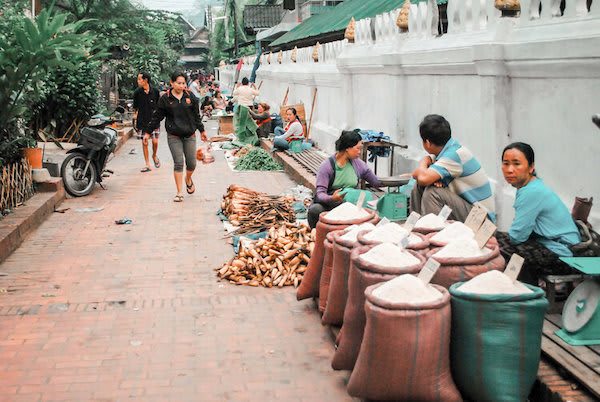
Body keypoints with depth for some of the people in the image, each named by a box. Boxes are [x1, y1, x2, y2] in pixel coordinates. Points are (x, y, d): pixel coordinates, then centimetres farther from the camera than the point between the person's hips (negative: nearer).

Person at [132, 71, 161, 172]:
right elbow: (135, 106, 10)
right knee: (144, 142, -1)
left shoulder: (155, 91, -3)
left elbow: (159, 105, 10)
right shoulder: (137, 92, -2)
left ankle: (154, 156, 27)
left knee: (155, 141, -6)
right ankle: (147, 165, 8)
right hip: (142, 121, 0)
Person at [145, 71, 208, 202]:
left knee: (191, 163, 1)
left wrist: (202, 130, 19)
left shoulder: (190, 96, 5)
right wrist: (148, 132, 6)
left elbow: (196, 115, 15)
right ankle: (179, 193, 0)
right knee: (178, 163, -8)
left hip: (189, 135, 2)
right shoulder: (165, 98, 0)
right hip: (173, 136, -2)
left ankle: (188, 180, 35)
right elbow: (157, 117, 6)